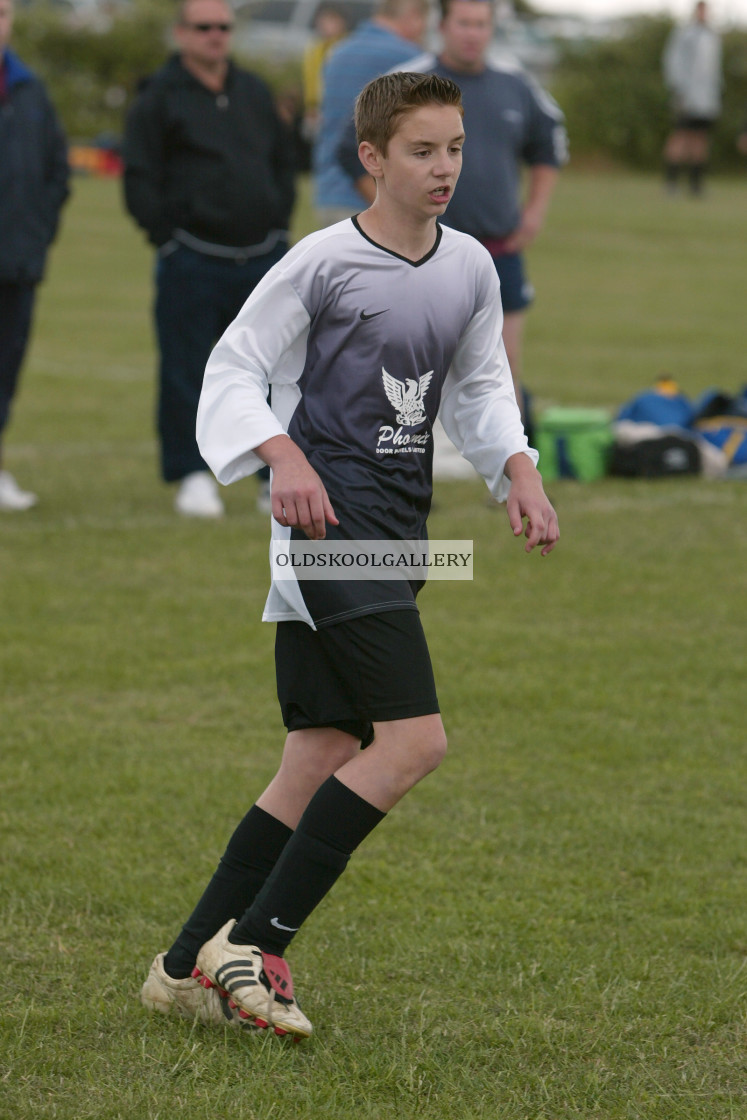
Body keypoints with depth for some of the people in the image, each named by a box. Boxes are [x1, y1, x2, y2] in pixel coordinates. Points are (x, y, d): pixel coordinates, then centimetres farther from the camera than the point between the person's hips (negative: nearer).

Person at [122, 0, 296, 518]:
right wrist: (169, 236, -9)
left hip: (263, 256, 4)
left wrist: (279, 221, 11)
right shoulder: (158, 99, 0)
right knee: (186, 372, -2)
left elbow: (285, 162, 23)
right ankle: (193, 475, 6)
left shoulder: (255, 93, 15)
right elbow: (140, 181, -3)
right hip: (192, 258, -4)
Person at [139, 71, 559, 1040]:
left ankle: (188, 969, 10)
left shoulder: (471, 268, 11)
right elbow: (235, 369, -5)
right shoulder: (325, 261, -8)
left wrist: (518, 473, 8)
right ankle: (253, 943, -12)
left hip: (397, 527, 8)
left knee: (321, 763, 5)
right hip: (329, 516, -8)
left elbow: (481, 387, 24)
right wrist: (285, 458, -21)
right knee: (415, 738, -18)